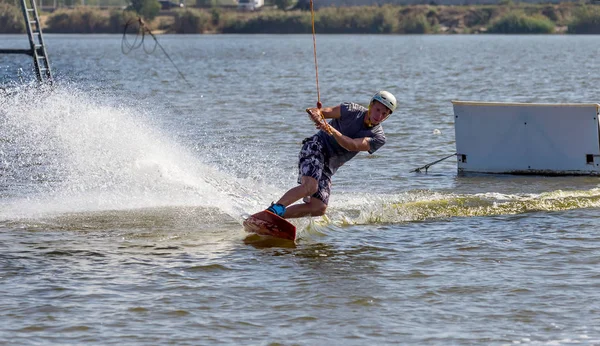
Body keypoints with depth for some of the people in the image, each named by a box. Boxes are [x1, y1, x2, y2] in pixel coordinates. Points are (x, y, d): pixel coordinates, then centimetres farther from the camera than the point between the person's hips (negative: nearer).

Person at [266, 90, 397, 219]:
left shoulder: (378, 138, -3)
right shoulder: (352, 110, -7)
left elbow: (353, 146, -18)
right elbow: (322, 112, -4)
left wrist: (331, 130, -33)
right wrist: (316, 113, -28)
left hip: (328, 168, 5)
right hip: (316, 147, -5)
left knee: (319, 208, -7)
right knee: (310, 187, -32)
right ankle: (272, 210, -34)